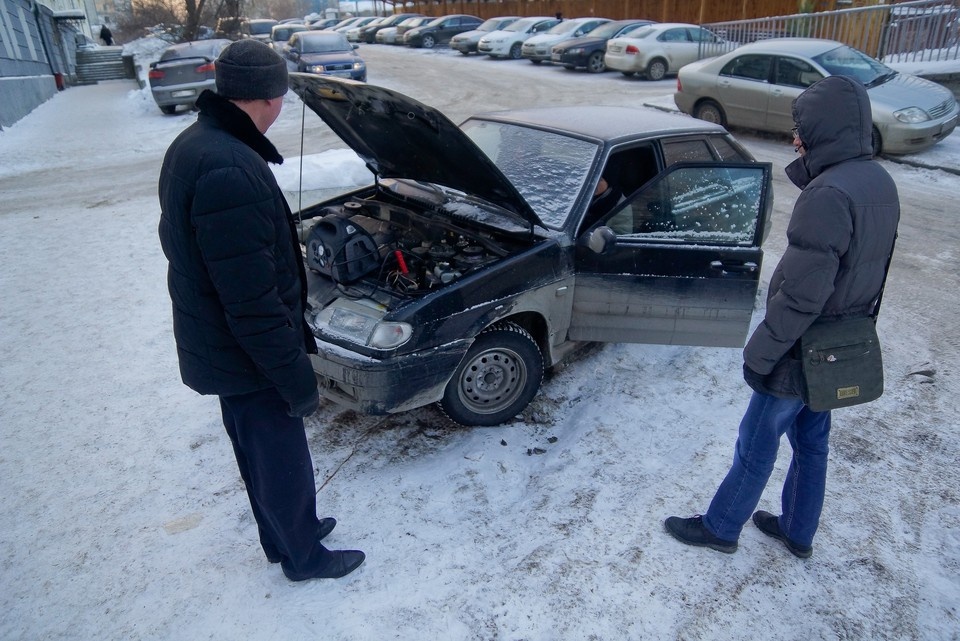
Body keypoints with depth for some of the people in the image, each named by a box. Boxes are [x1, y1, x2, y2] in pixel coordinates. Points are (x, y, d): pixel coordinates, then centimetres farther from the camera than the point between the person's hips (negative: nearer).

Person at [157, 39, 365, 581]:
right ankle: (304, 557, 36)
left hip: (218, 346, 10)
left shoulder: (194, 145, 4)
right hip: (247, 357, -10)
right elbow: (253, 302, -30)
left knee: (258, 453, 26)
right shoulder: (231, 173, -31)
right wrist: (298, 379, -20)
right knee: (284, 464, 12)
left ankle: (282, 536, 48)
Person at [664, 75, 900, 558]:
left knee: (756, 446, 9)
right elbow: (864, 268, 11)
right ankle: (798, 532, 41)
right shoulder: (879, 181, 3)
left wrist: (759, 354, -18)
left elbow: (800, 294, -28)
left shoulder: (828, 195, -28)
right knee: (811, 441, 22)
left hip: (802, 352, -9)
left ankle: (720, 527, 29)